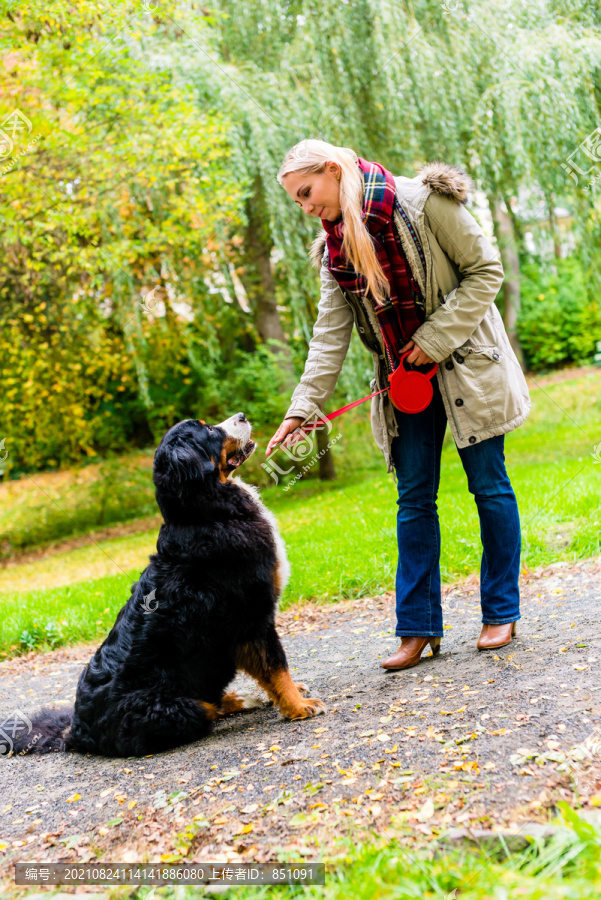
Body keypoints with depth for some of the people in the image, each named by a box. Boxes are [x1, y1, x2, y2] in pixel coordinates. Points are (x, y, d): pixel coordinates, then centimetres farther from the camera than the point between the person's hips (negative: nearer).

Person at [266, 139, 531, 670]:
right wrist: (302, 408, -9)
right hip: (405, 378, 5)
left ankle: (502, 613, 14)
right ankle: (418, 627, 9)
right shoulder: (335, 246, 5)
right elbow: (331, 332, 1)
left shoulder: (422, 201, -12)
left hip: (465, 363, -5)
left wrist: (435, 339, -16)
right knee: (414, 498, 3)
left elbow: (486, 270, -11)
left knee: (489, 485, 2)